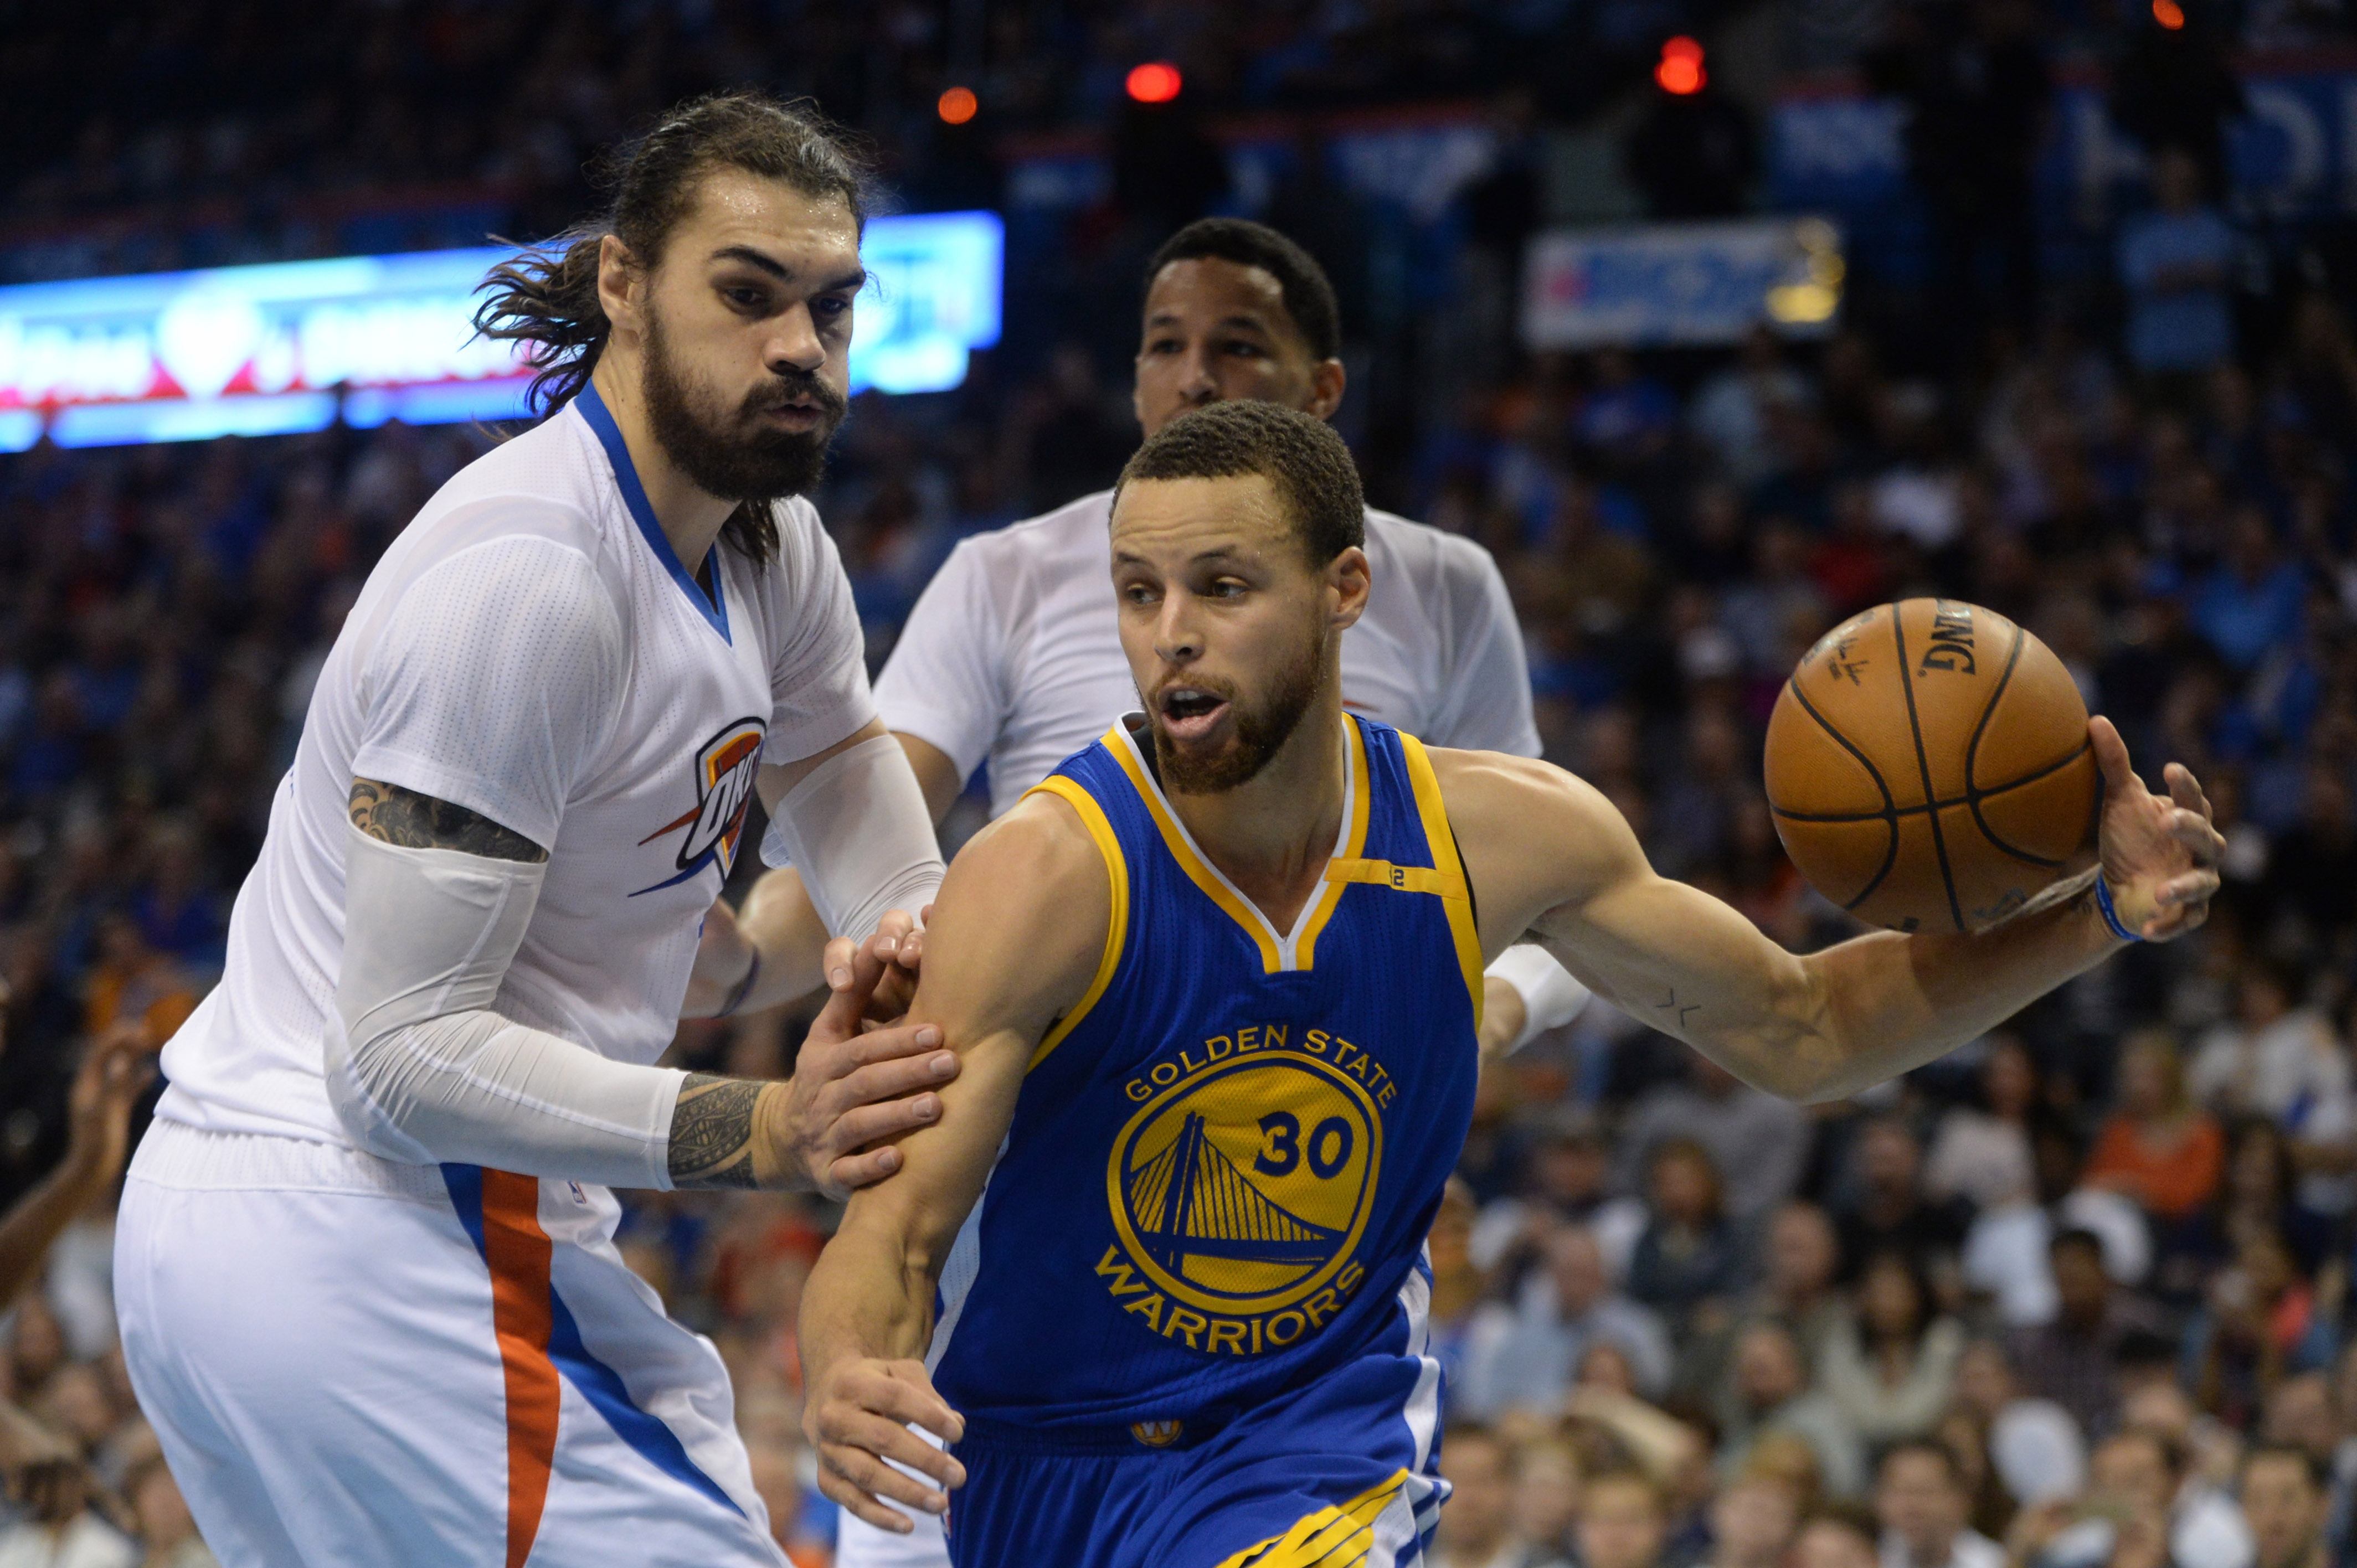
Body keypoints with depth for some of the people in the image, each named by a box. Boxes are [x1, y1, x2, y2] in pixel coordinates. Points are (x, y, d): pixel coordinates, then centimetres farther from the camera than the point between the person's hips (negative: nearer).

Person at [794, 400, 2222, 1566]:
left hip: (1323, 1438, 0)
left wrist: (2097, 919, -10)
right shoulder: (1046, 876, -22)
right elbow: (897, 1225, -27)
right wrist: (847, 1382, -51)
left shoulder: (1500, 835, -11)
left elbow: (1796, 1030, 3)